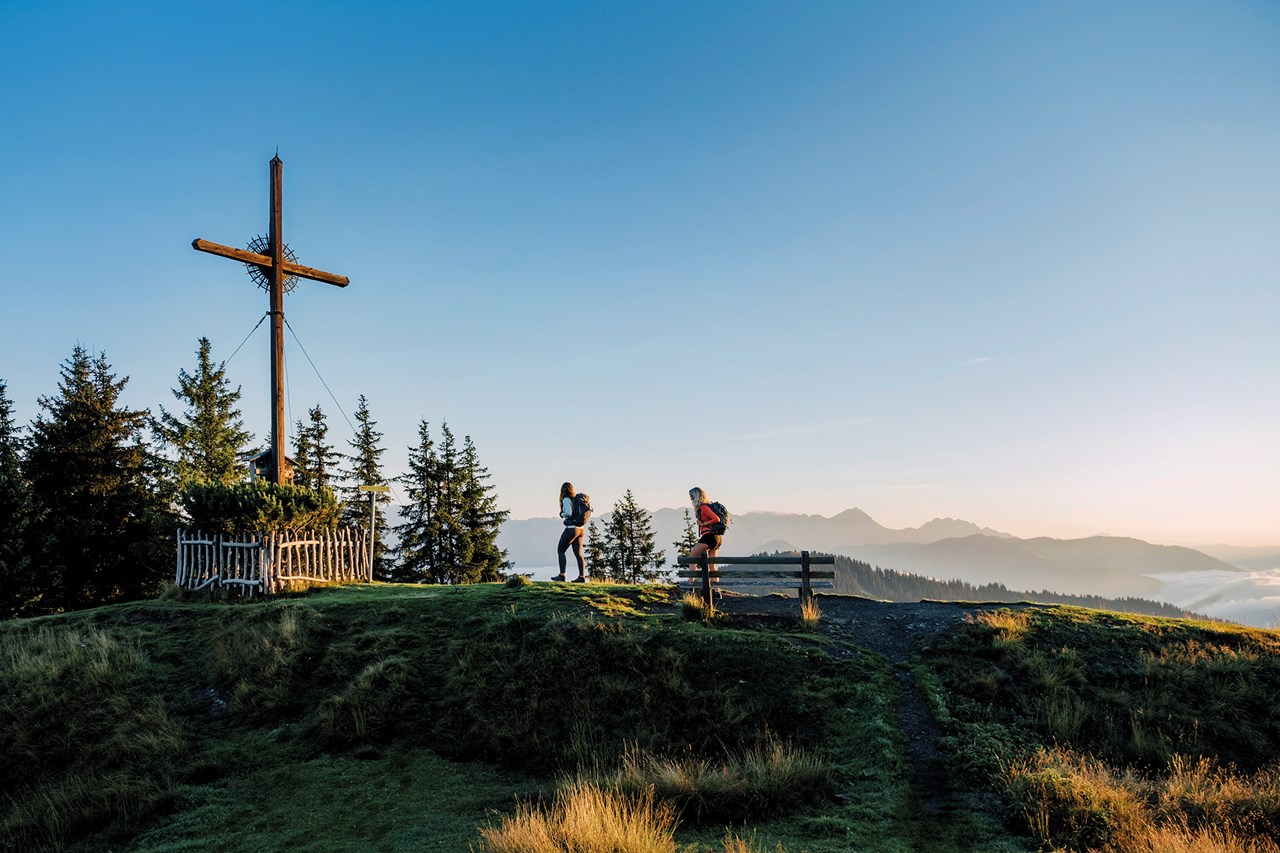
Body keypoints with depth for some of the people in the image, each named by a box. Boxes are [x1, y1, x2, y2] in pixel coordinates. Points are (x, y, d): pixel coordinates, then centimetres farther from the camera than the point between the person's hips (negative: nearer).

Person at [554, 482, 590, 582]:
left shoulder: (567, 500, -10)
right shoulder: (578, 499, 12)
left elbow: (568, 513, -22)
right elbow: (589, 513, 13)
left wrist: (562, 514, -2)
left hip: (571, 529, -7)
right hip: (580, 529, 7)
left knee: (560, 551, 3)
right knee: (578, 553, 7)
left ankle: (561, 575, -3)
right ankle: (582, 576, -1)